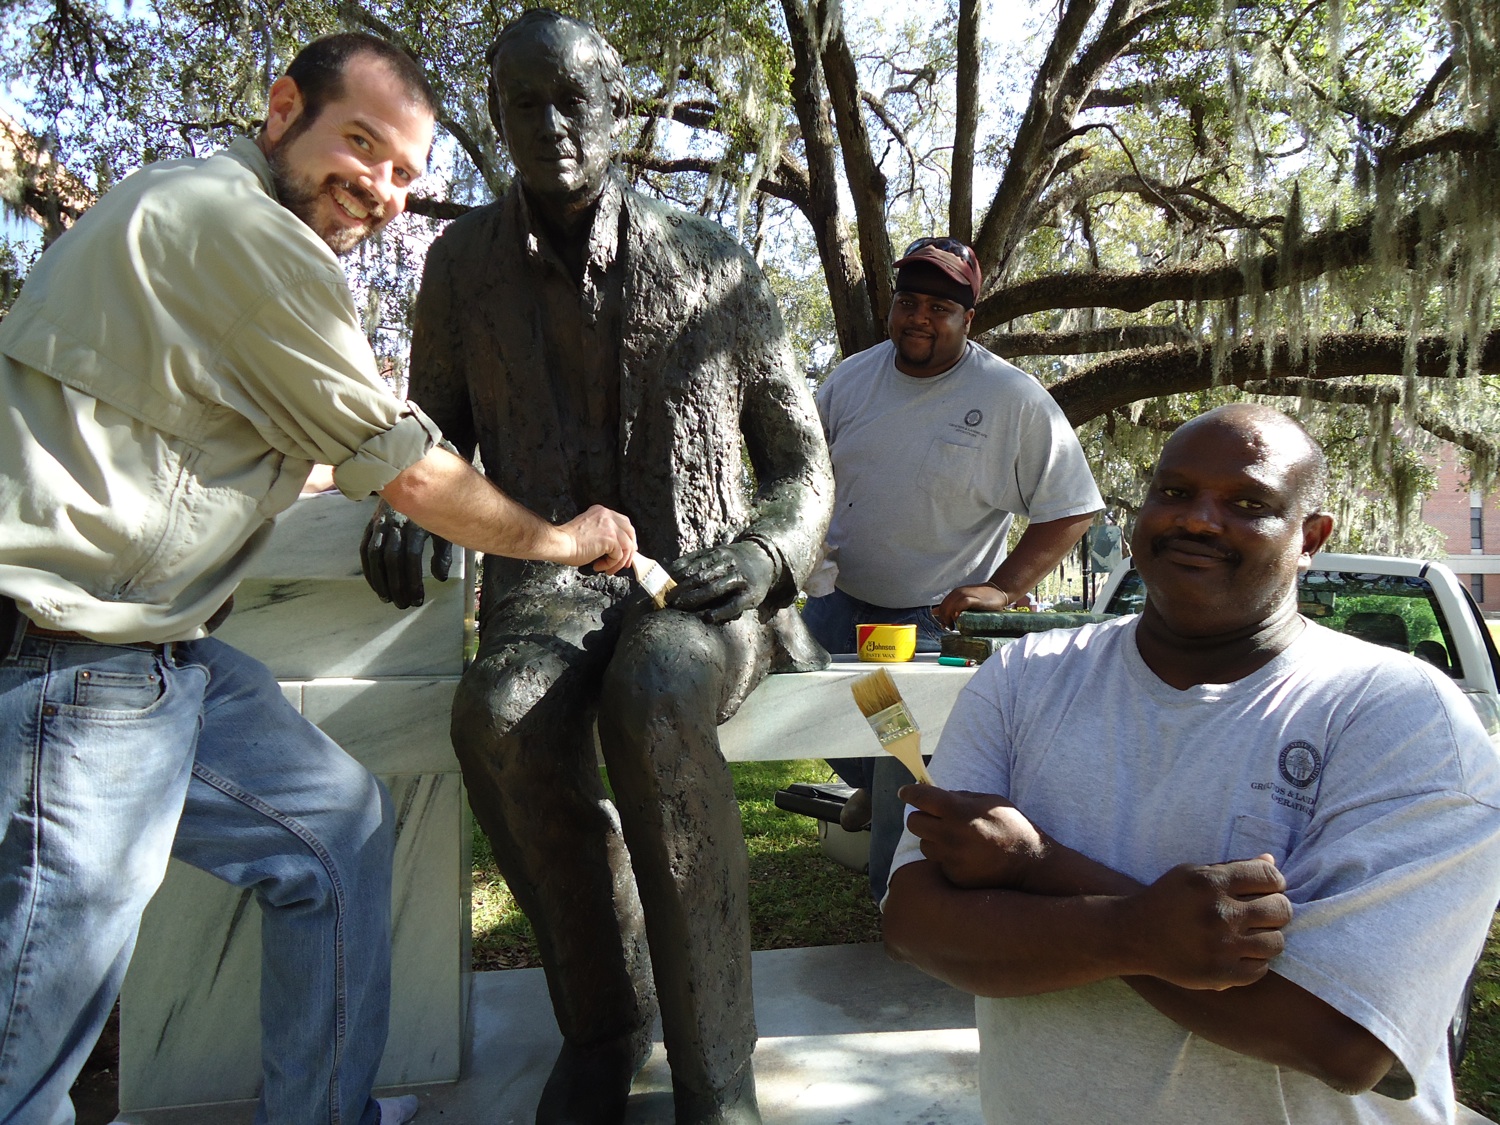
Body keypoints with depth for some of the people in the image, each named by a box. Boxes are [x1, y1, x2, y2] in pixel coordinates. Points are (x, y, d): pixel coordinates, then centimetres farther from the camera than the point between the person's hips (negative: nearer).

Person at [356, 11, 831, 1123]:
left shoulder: (715, 266, 5)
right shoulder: (464, 265, 9)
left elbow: (801, 460, 10)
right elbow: (437, 432, 21)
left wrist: (767, 549, -11)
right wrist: (402, 509, -2)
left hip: (697, 587, -1)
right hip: (548, 583, 2)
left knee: (650, 699, -37)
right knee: (503, 715, -34)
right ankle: (606, 1017, -9)